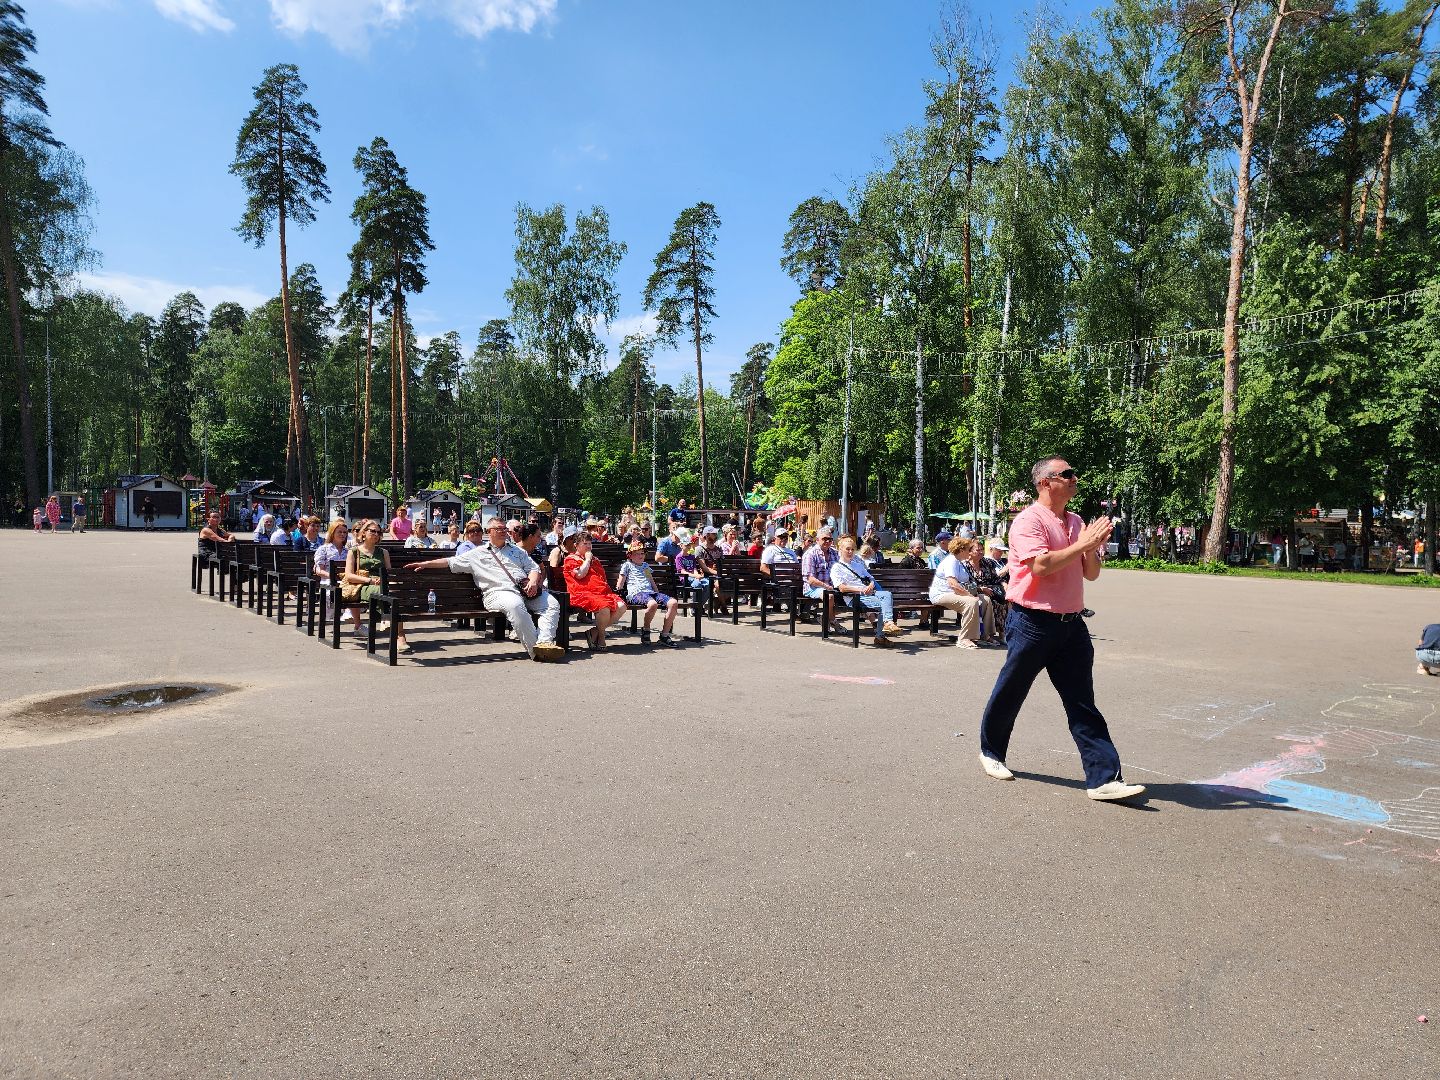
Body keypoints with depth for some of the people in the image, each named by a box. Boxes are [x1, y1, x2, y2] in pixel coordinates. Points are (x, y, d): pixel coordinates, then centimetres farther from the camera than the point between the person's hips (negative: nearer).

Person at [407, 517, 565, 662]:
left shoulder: (517, 551, 29)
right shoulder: (477, 554, 19)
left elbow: (534, 568, 23)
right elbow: (450, 562, 16)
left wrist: (533, 581, 0)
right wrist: (424, 564, 8)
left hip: (526, 591, 4)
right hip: (498, 592, -4)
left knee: (552, 604, -23)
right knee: (515, 605, -40)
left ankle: (544, 642, -40)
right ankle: (535, 650, -39)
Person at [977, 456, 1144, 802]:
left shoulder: (1076, 523, 14)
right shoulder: (1029, 520, -10)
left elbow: (1090, 574, 15)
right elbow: (1040, 565, -24)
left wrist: (1092, 547, -5)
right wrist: (1084, 543, -19)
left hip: (1071, 624, 7)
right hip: (1032, 623, -6)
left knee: (1082, 703, 2)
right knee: (1010, 694, 9)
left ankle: (1104, 778, 2)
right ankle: (991, 752, 30)